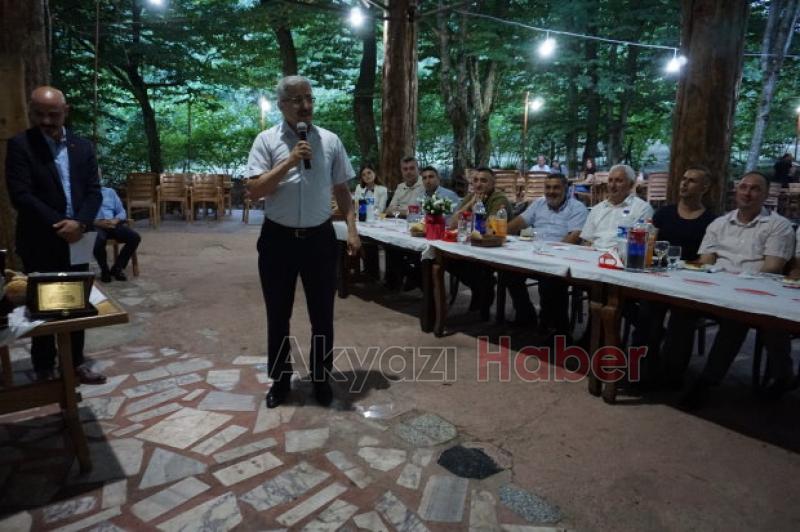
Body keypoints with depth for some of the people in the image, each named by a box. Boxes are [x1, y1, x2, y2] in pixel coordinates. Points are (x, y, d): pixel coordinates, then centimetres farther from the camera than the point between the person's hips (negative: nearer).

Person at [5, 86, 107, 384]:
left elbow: (94, 191, 3)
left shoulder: (83, 146, 8)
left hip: (76, 240, 4)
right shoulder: (20, 145, -4)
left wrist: (80, 223, -13)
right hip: (40, 243, -4)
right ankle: (44, 369, 19)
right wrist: (59, 225, -17)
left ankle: (75, 363, 24)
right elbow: (20, 195, -12)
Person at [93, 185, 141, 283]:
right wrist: (98, 222, -19)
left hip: (112, 224, 4)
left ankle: (117, 268, -8)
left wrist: (115, 220, -9)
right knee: (99, 241, -38)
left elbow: (122, 212, 14)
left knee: (135, 237, -22)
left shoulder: (110, 191, 20)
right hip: (95, 225, -4)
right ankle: (104, 271, -12)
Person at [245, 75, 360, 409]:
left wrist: (352, 229, -2)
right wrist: (289, 161, -18)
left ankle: (320, 378, 29)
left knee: (322, 315, 10)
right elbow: (253, 191, -11)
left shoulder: (330, 141, 4)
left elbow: (342, 191, 8)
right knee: (278, 316, 11)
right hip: (278, 239, -1)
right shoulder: (266, 140, -2)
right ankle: (280, 380, 30)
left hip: (319, 238, 1)